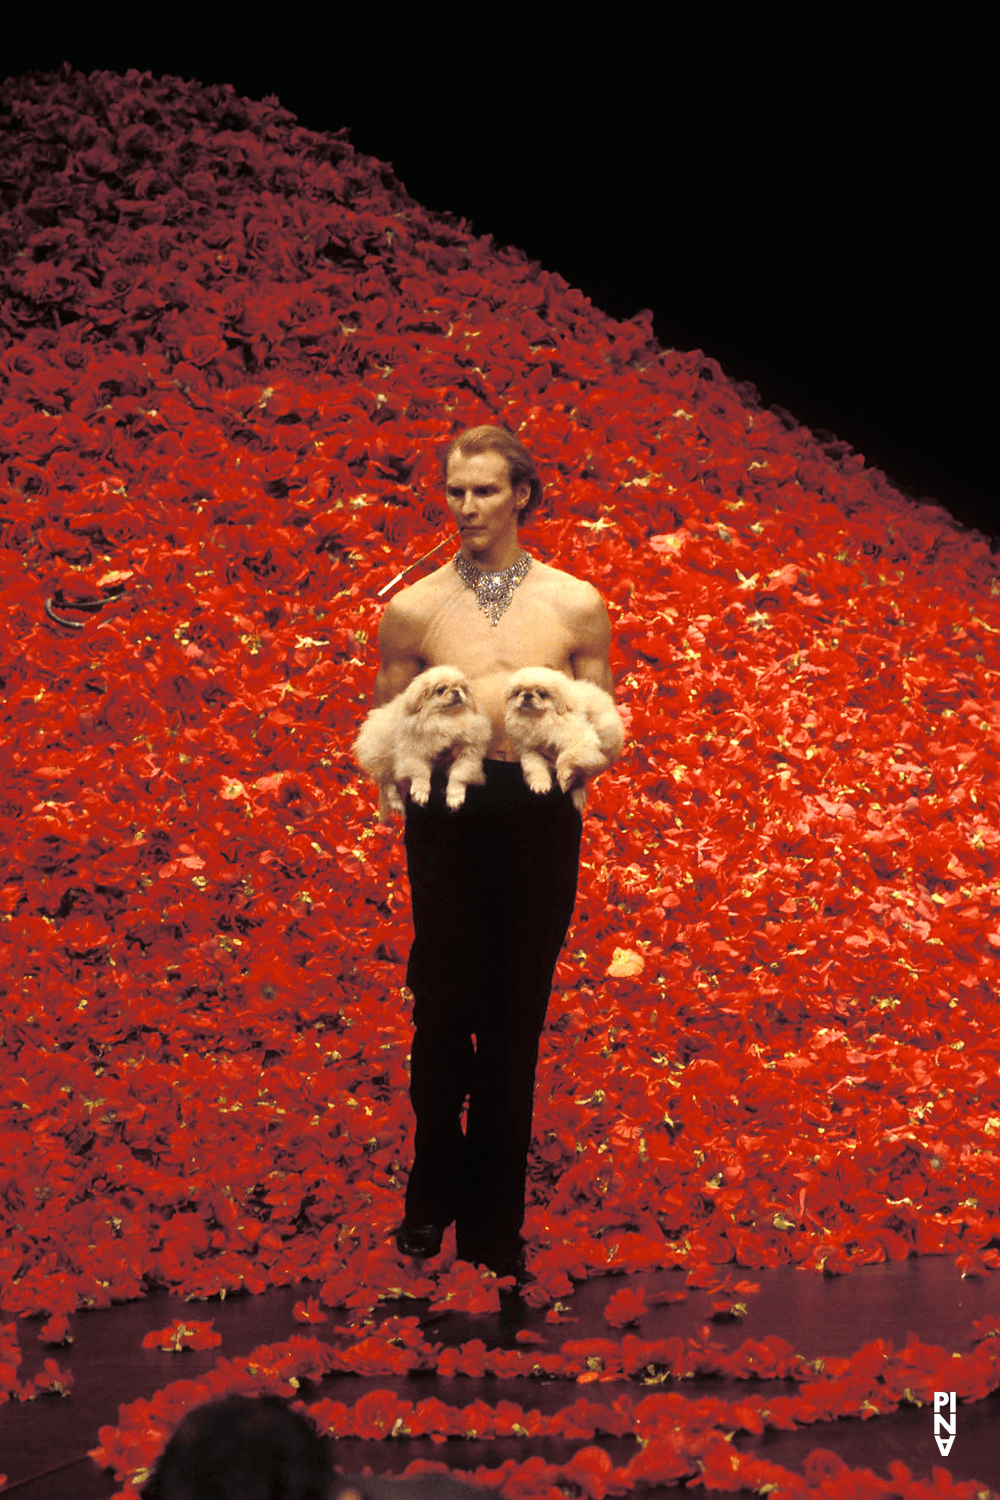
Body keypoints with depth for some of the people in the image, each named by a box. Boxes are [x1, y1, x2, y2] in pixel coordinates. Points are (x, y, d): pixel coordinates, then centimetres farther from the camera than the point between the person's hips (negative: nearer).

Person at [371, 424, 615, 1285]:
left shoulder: (576, 606, 6)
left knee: (515, 1018, 5)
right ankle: (433, 1191, 22)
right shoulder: (414, 609, 5)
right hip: (448, 816, 0)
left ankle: (495, 1221, 17)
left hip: (540, 818, 1)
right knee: (446, 1004, 0)